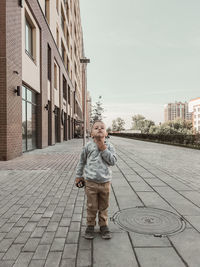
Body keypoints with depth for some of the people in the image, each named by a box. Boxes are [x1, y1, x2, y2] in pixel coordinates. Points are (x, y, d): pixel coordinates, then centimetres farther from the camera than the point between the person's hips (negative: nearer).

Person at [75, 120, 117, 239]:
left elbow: (113, 161, -12)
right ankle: (90, 225, 29)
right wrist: (79, 176, 11)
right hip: (91, 182, -1)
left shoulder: (109, 146, -1)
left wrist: (103, 149, -17)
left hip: (105, 182, 1)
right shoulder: (88, 146, -3)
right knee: (92, 207, 10)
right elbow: (82, 161, 8)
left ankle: (103, 225, 33)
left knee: (104, 206, 15)